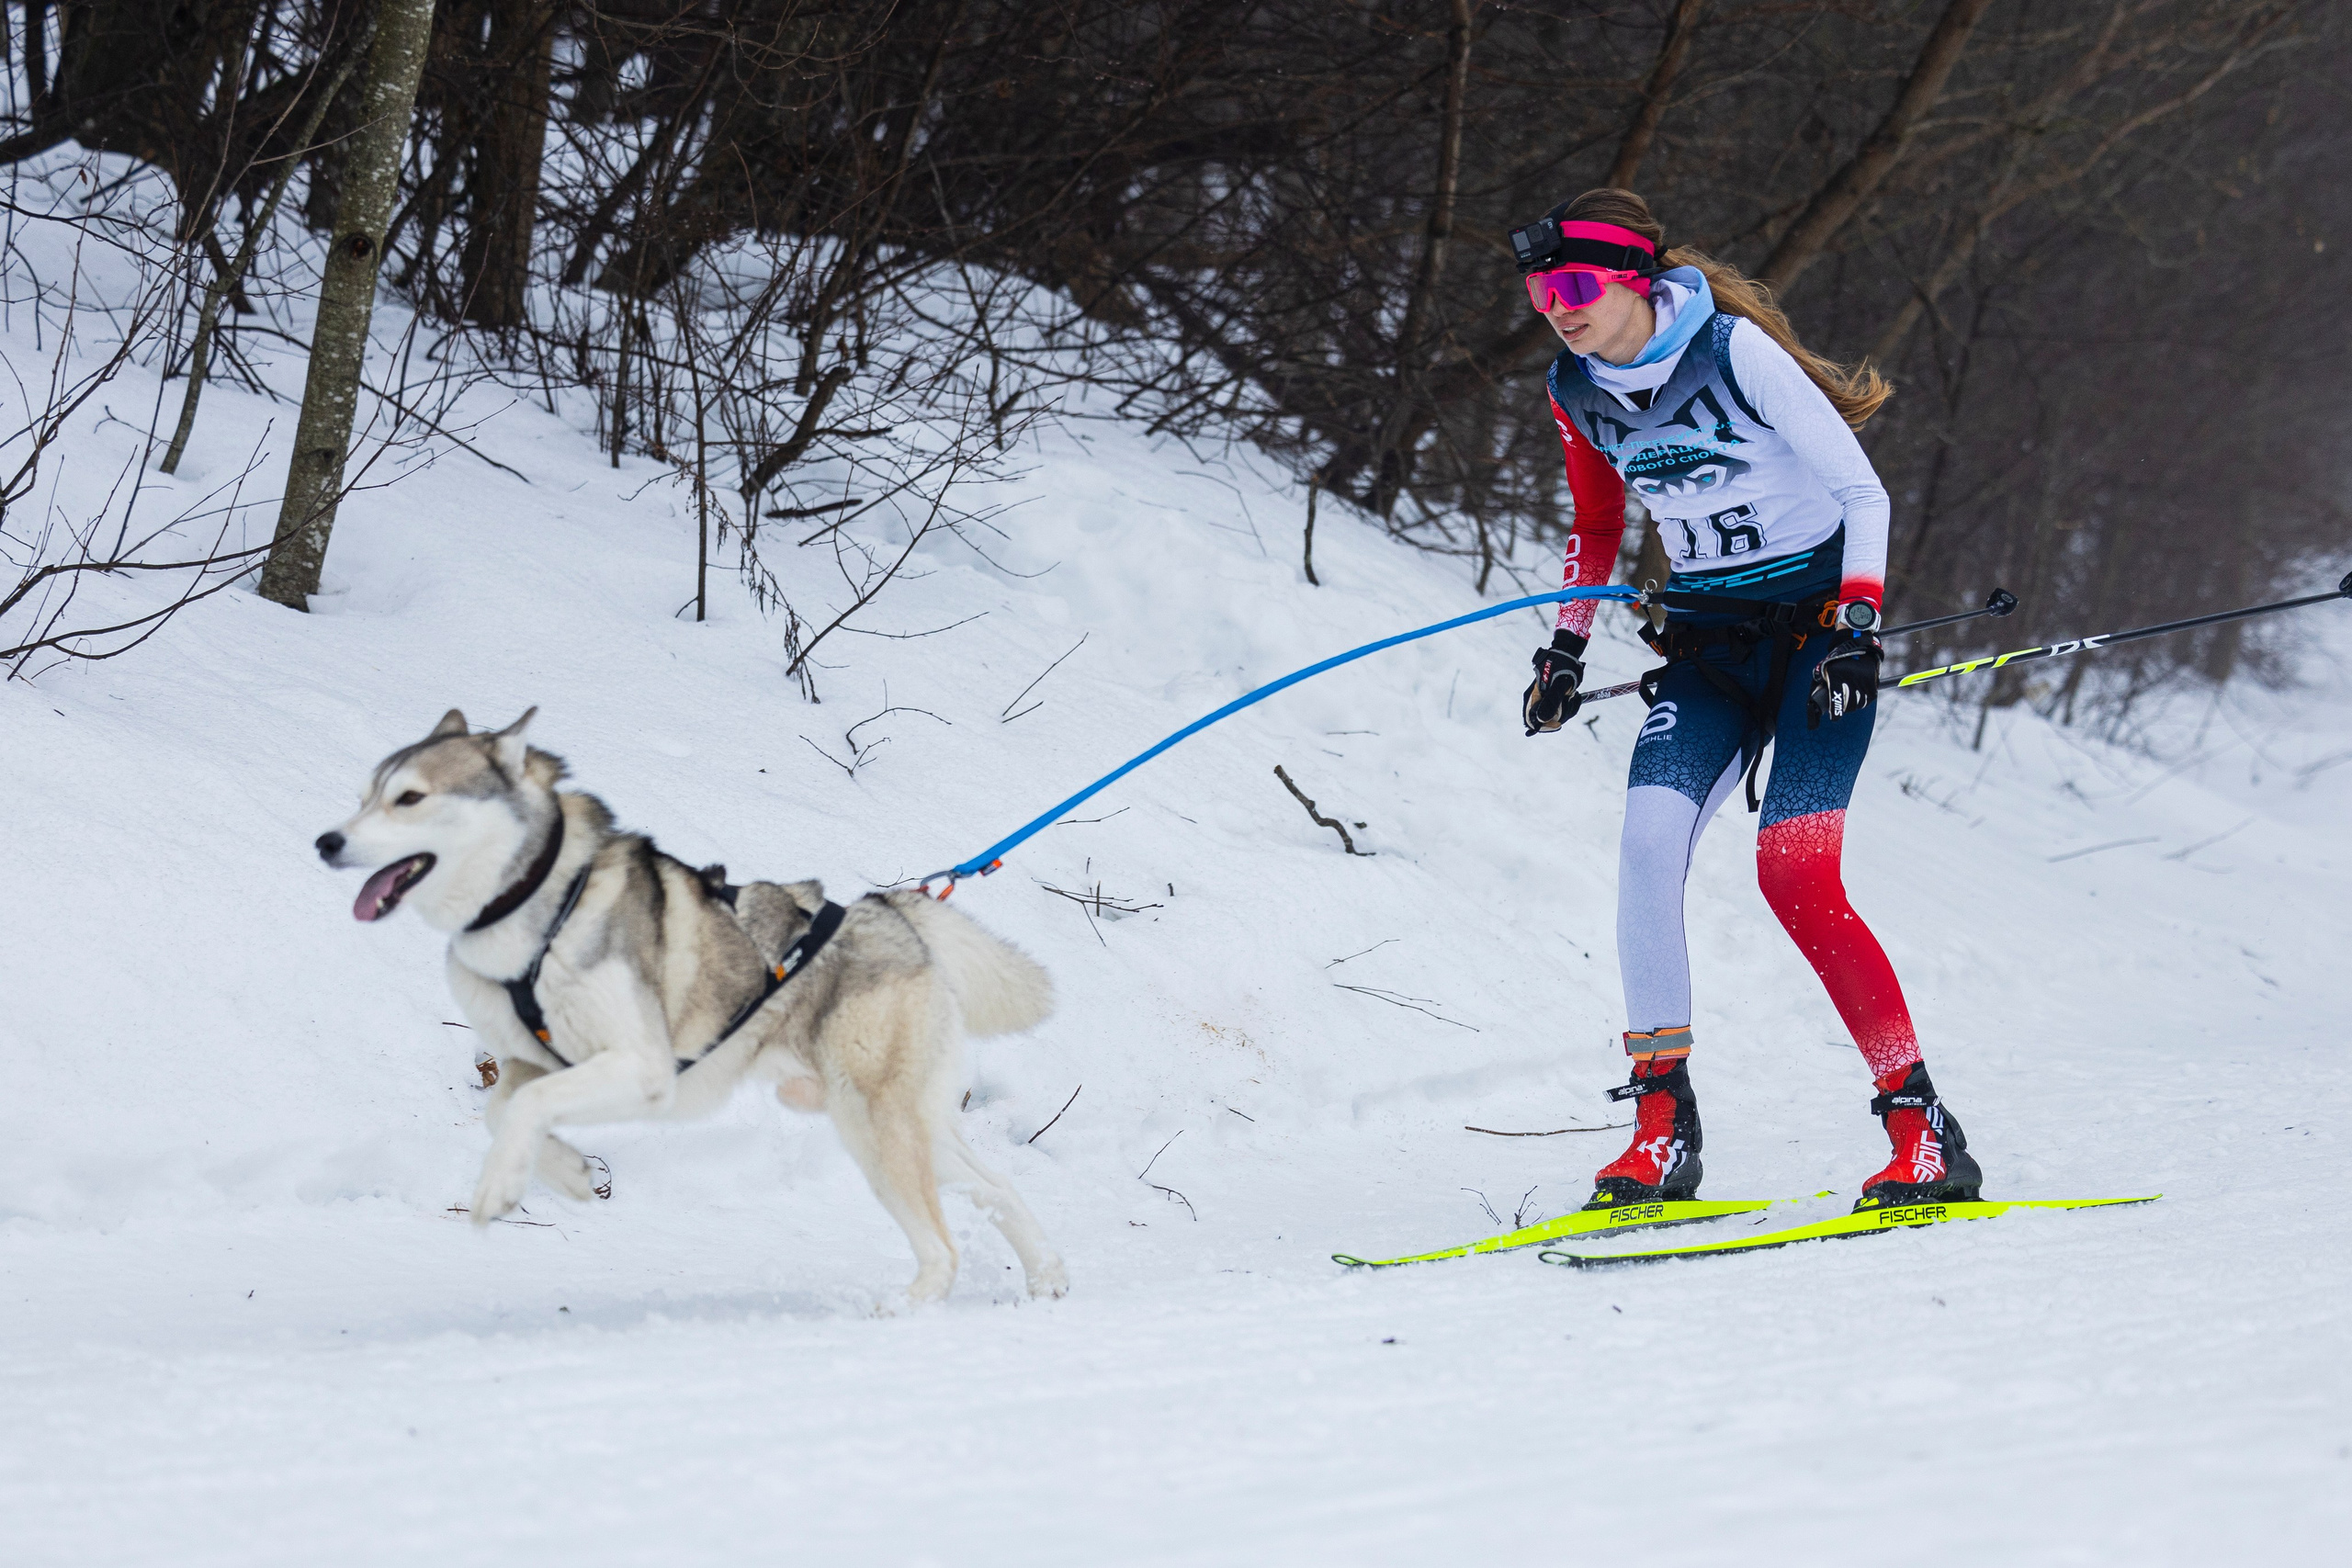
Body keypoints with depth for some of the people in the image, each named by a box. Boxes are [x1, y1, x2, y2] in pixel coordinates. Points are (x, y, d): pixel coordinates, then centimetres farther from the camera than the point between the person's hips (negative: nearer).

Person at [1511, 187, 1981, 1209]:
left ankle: (1922, 1132, -11)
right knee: (1648, 837, -18)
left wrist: (1856, 623, -21)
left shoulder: (1735, 350, -16)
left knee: (1792, 871, -19)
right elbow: (1597, 527, 21)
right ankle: (1661, 1123, -12)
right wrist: (1566, 647, 12)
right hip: (1709, 639, 5)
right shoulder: (1578, 392, 3)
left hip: (1818, 619, -5)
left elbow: (1860, 491, -12)